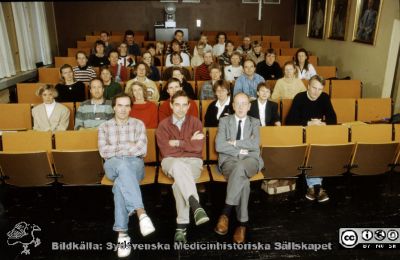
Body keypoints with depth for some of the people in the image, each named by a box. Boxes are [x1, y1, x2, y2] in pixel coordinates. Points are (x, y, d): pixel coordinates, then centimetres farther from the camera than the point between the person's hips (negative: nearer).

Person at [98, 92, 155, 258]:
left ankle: (122, 233, -40)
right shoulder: (104, 127, 14)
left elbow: (142, 150, -4)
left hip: (135, 164, 0)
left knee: (120, 183, -36)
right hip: (112, 166, 0)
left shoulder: (139, 125, 12)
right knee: (123, 166, -39)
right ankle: (141, 213, -51)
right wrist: (128, 145, -5)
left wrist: (116, 149, -5)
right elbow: (104, 152, -1)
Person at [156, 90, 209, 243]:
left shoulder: (195, 122, 7)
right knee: (179, 166, -40)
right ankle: (196, 206, -50)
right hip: (171, 162, 0)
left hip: (192, 161, 0)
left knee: (179, 182, -34)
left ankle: (182, 225, -30)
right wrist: (189, 143, -6)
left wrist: (178, 143, -8)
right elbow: (166, 151, -7)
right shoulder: (163, 125, 5)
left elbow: (198, 148, -8)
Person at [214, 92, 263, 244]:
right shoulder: (224, 121, 12)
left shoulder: (254, 122, 15)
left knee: (240, 168, -39)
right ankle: (243, 223, -24)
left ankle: (226, 212, -33)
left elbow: (255, 144, -5)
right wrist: (240, 150, -7)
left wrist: (234, 142, -6)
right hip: (229, 159, 0)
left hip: (250, 160, 0)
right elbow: (219, 146, -3)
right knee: (243, 180, -36)